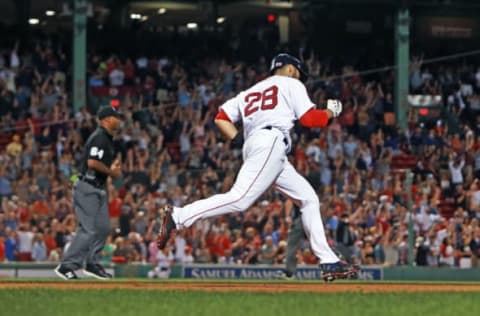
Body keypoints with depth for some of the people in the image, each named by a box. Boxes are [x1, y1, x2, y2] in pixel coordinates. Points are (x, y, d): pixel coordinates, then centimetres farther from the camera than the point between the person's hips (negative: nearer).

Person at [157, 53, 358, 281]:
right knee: (240, 199, -24)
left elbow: (221, 117, 20)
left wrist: (239, 141, 16)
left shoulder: (250, 92, 32)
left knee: (308, 198, 10)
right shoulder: (291, 84, 15)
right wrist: (331, 112, 21)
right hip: (272, 141, -9)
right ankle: (177, 216, -34)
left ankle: (328, 262, 3)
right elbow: (309, 118, 4)